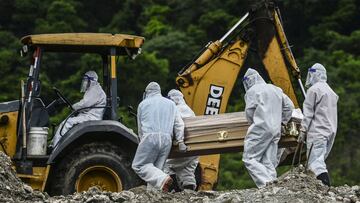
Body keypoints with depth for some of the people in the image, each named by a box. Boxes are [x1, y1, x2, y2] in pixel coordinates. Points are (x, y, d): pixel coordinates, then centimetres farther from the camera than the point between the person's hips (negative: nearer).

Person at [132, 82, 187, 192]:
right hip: (167, 140, 4)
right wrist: (180, 141, 6)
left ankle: (163, 179, -22)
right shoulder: (170, 104, 21)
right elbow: (179, 124, 10)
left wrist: (143, 141, 30)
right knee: (156, 168, 8)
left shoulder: (143, 104, 15)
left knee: (139, 166, -2)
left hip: (150, 137, -4)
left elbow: (140, 128, 19)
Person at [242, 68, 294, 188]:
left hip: (260, 129, -7)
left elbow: (249, 112, -7)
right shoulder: (276, 89, 20)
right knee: (269, 162, 8)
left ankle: (265, 183, -23)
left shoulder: (252, 91, -1)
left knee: (249, 158, -7)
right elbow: (289, 106, 20)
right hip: (276, 130, 7)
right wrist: (282, 121, 25)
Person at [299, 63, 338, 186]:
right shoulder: (331, 91, 21)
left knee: (316, 160, -14)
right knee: (320, 159, 13)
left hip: (318, 131, -9)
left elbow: (308, 112, -9)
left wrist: (304, 130, -8)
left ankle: (326, 184, -31)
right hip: (331, 130, 9)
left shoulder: (313, 89, -5)